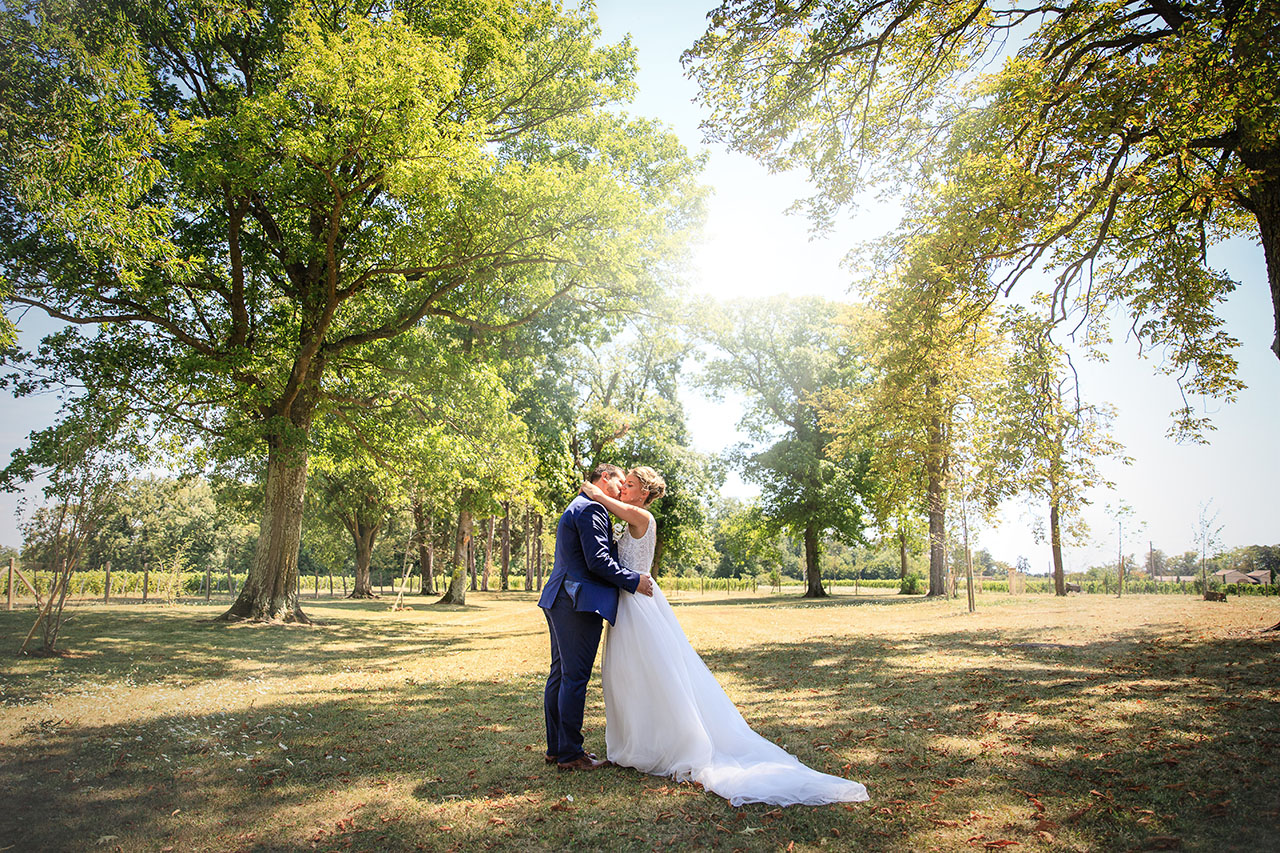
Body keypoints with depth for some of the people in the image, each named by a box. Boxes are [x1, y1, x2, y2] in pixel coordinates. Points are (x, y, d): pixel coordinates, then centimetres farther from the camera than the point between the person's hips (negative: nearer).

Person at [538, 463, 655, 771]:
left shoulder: (576, 508, 23)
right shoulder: (592, 509, -12)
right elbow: (597, 561, -18)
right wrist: (633, 581, -11)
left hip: (559, 600, 11)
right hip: (579, 603, -11)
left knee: (560, 674, 14)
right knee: (575, 677, -4)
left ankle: (556, 748, 22)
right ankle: (569, 753, 4)